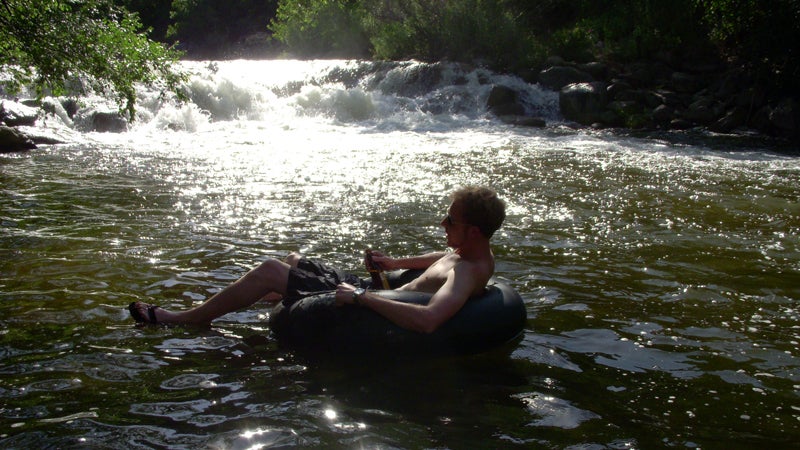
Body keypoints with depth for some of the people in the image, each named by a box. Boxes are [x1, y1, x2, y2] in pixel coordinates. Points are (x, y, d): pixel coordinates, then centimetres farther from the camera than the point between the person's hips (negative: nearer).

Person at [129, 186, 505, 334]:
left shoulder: (468, 274, -32)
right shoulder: (480, 253, -1)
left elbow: (428, 319, -51)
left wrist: (362, 297, -42)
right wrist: (398, 263, 18)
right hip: (374, 291, 10)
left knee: (268, 271, -9)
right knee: (294, 260, 26)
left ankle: (186, 318, 8)